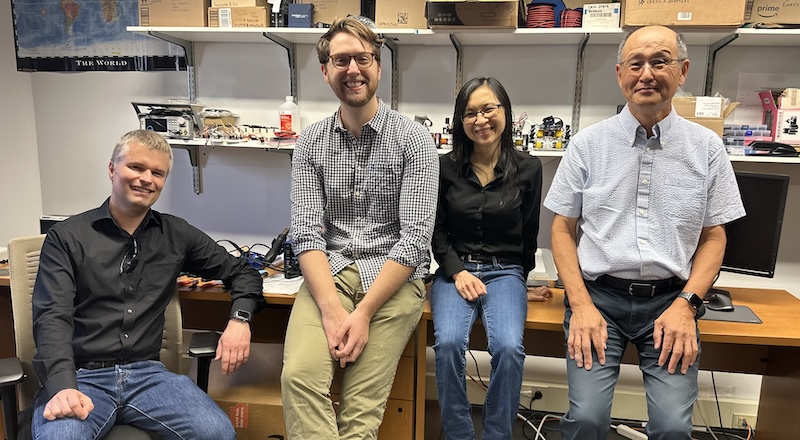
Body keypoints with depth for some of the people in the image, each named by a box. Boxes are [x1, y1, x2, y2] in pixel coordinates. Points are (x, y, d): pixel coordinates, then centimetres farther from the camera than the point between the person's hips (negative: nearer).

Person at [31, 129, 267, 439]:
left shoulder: (176, 235, 10)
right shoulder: (66, 237, 3)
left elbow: (240, 271, 17)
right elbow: (52, 317, -7)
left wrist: (240, 319, -3)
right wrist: (63, 387, -24)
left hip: (147, 373, 3)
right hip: (80, 376, -2)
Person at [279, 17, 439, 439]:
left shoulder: (413, 139, -3)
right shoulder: (310, 142, 6)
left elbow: (415, 237, -10)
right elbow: (306, 232, -3)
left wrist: (363, 313, -17)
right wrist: (331, 309, -17)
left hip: (393, 276, -2)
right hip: (329, 272, 2)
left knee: (361, 405, -14)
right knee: (299, 377, -21)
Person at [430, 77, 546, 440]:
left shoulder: (528, 168, 0)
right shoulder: (446, 167, 2)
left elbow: (529, 233, 9)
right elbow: (437, 229, 5)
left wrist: (517, 278, 13)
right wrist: (458, 272, -8)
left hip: (505, 271, 0)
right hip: (455, 270, 1)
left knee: (508, 348, -27)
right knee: (448, 343, -27)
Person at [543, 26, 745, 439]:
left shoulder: (707, 148, 5)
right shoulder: (587, 144, 1)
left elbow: (714, 236, 8)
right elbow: (563, 229, 2)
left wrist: (685, 305, -6)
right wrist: (581, 306, -8)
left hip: (671, 300, 1)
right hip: (599, 296, -1)